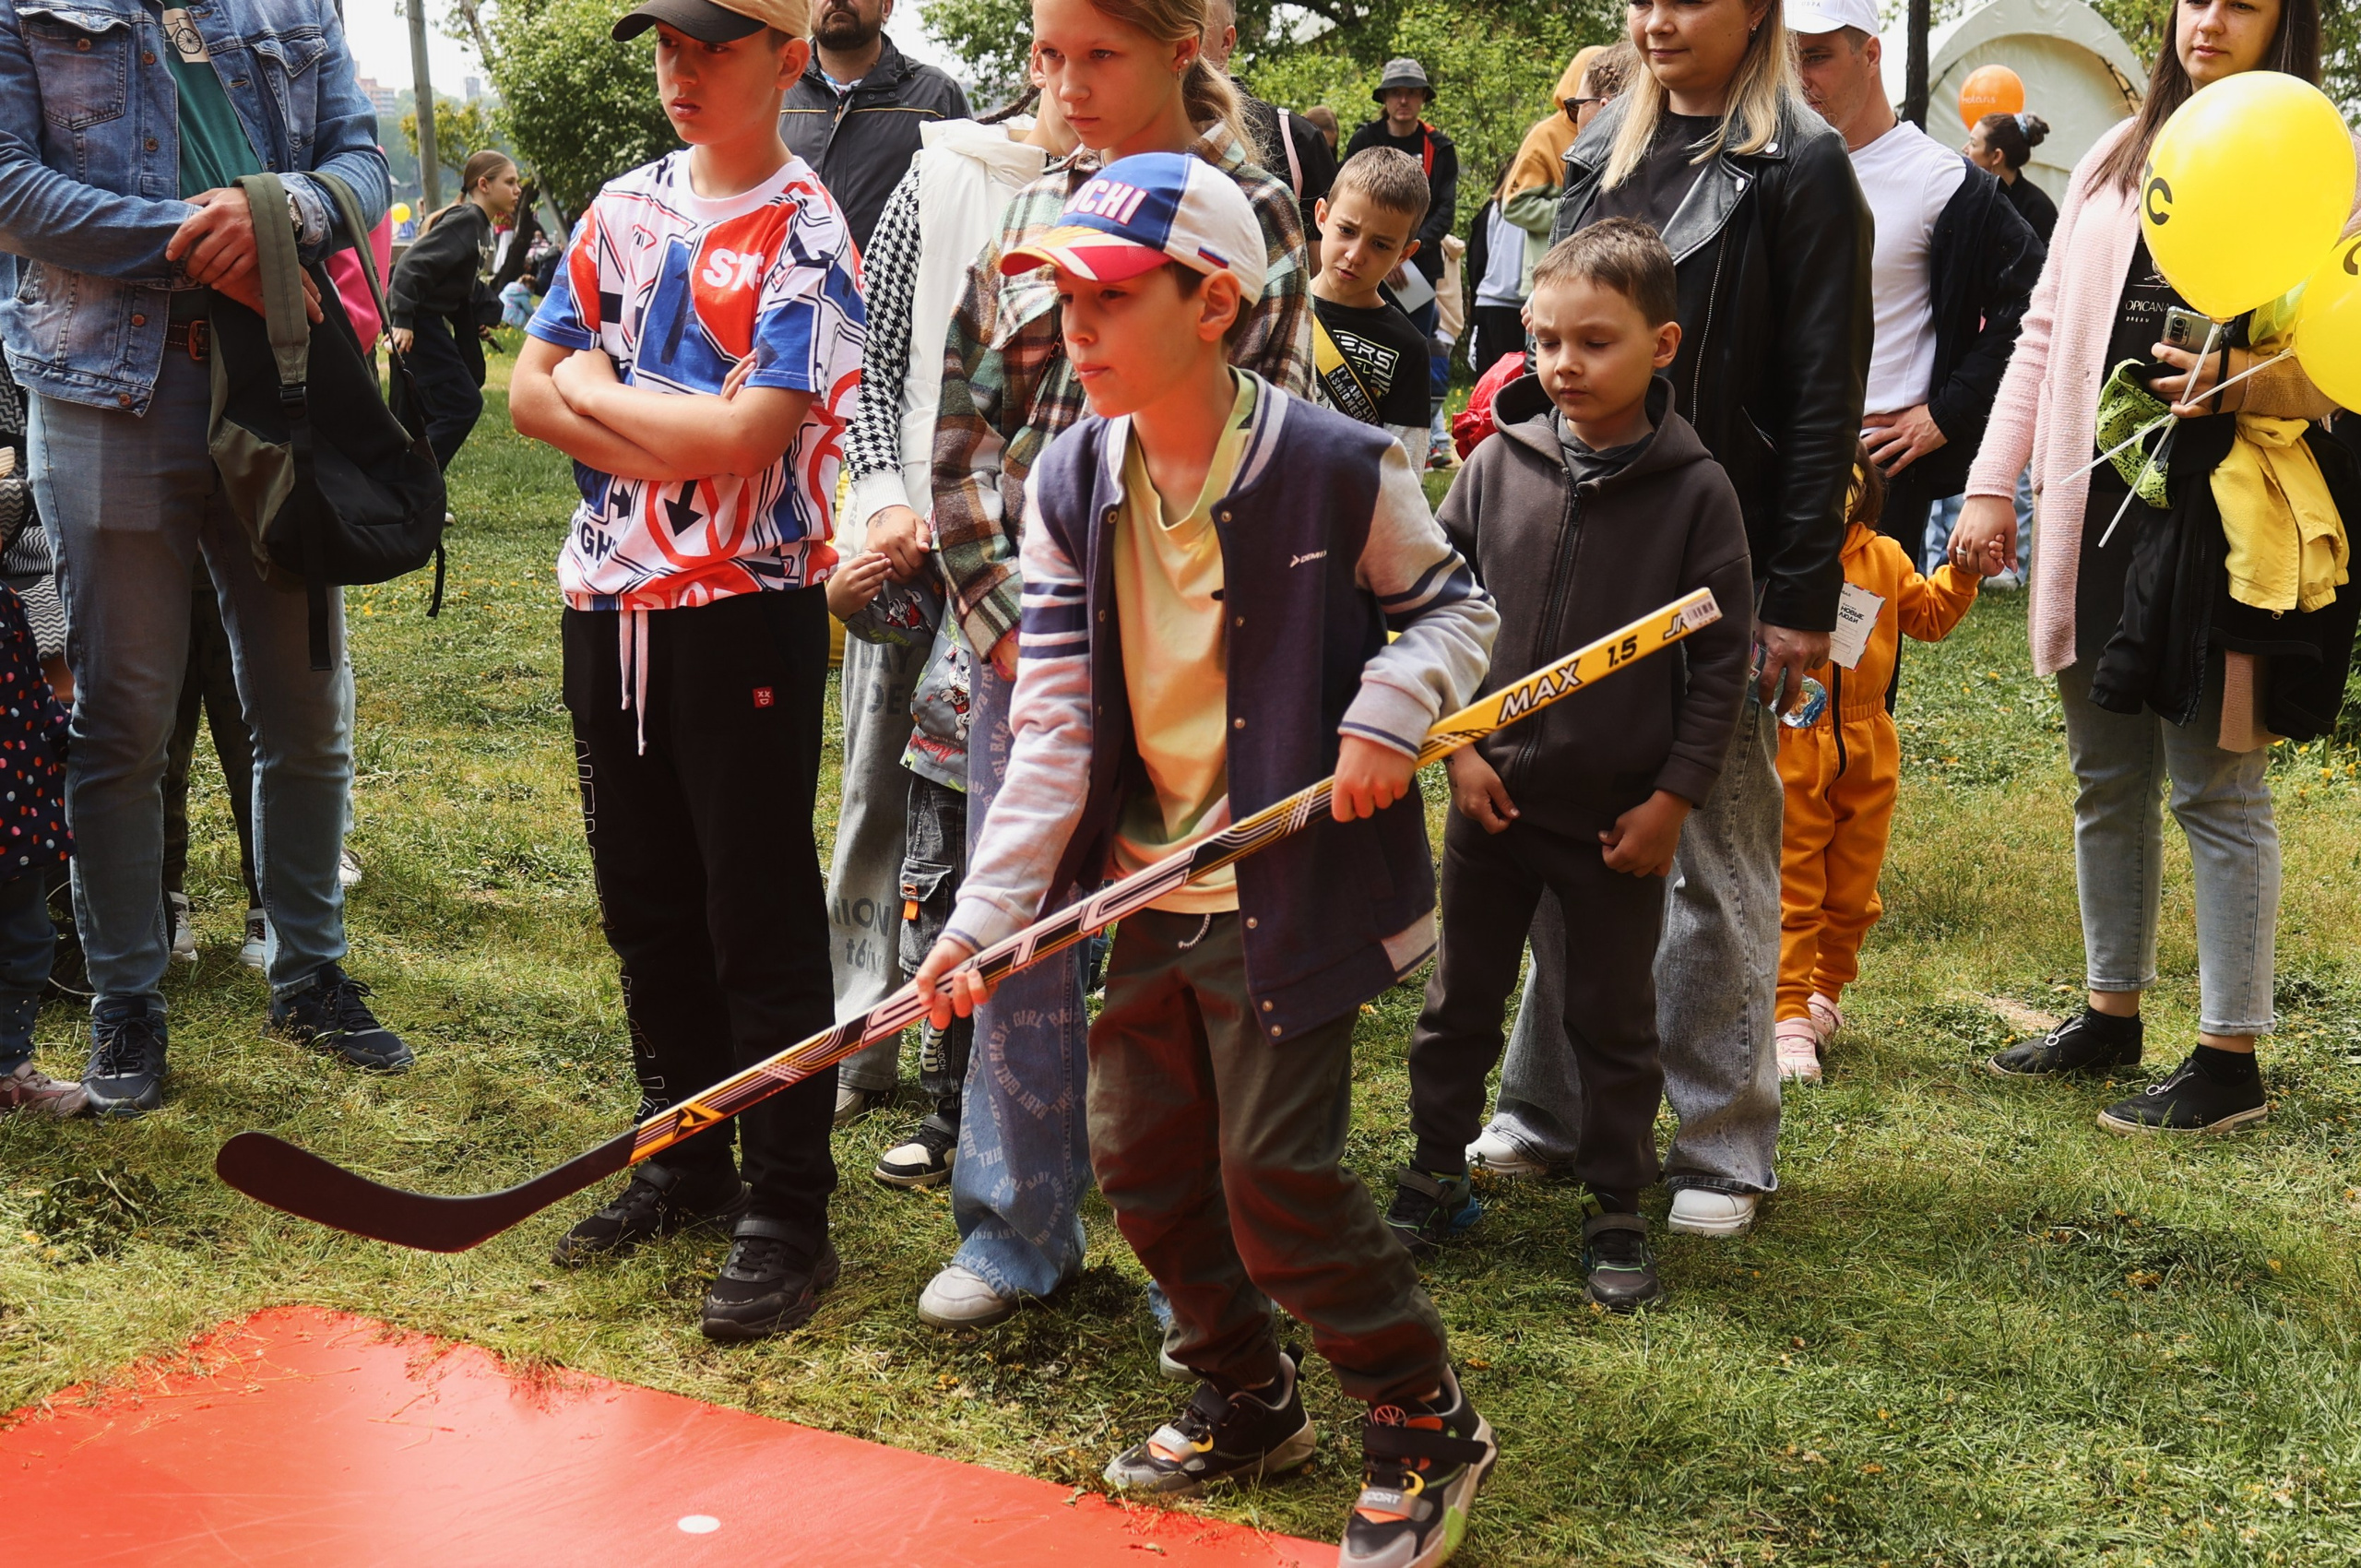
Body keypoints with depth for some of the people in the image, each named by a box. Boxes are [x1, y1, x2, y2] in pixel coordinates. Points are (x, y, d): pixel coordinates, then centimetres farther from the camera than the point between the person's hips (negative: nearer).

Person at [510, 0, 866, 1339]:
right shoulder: (628, 206, 11)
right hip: (610, 602, 7)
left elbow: (745, 437, -20)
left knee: (760, 916, -1)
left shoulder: (805, 232, -9)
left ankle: (789, 1211, 10)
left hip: (747, 612, -7)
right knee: (646, 901, 15)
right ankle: (686, 1162, 30)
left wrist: (600, 391, -5)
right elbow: (534, 392, 6)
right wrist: (680, 443, -10)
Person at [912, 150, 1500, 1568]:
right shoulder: (1071, 486, -2)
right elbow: (1053, 722, -4)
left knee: (1276, 1174, -5)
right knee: (1141, 1157, 12)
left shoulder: (1338, 467, -14)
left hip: (1291, 886, -5)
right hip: (1149, 890, 6)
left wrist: (1394, 706, -19)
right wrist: (987, 914, -12)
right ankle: (1249, 1401, 36)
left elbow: (1454, 606, 2)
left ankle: (1427, 1423, 18)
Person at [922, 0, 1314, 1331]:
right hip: (1027, 623, 4)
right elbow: (965, 423, 9)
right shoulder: (1034, 208, 10)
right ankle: (1021, 1227, 25)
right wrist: (1001, 611, -1)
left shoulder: (1252, 213, -3)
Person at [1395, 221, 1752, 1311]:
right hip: (1491, 795, 2)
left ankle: (1617, 1213, 26)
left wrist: (1673, 796, -7)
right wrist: (1456, 744, -2)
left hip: (1622, 812, -2)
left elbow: (1721, 658, -5)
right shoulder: (1500, 463, -4)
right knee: (1459, 1000, 15)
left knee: (1615, 1019, 12)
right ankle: (1434, 1177, 32)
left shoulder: (1694, 490, -9)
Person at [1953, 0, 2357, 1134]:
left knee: (2217, 787, -1)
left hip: (2224, 512, -5)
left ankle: (2230, 1060, 8)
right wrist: (1991, 484, 8)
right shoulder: (2119, 155, 14)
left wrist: (2243, 383, -26)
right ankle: (2109, 1017, 27)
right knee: (2106, 779, 14)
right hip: (2098, 502, 6)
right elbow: (2047, 331, 14)